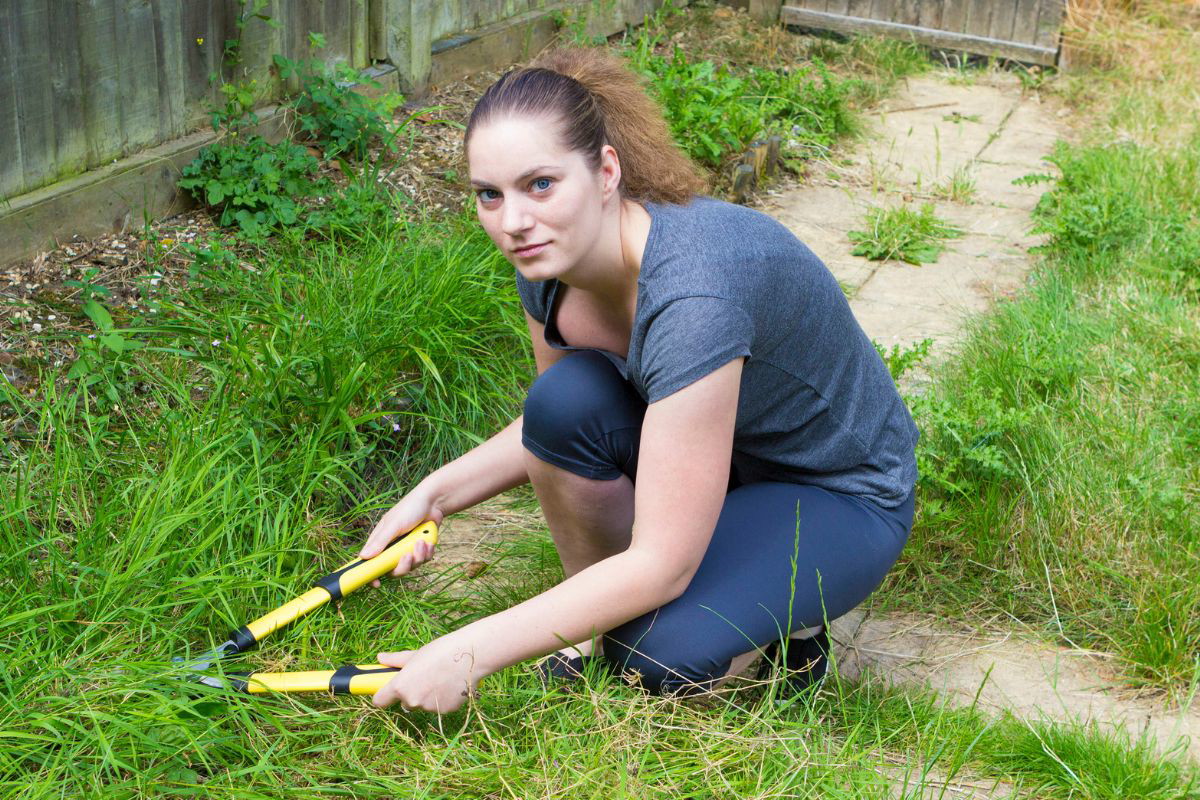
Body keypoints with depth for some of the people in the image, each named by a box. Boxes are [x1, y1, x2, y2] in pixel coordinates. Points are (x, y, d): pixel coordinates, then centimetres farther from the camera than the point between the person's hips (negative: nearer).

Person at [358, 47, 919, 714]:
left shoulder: (691, 292, -38)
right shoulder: (551, 260, -13)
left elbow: (661, 566, -35)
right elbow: (553, 428, 7)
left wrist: (468, 655, -32)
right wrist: (436, 494, -9)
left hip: (841, 497, -6)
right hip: (717, 451, 7)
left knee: (667, 657, -30)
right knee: (566, 399, -23)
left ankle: (782, 613, 4)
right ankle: (607, 618, 0)